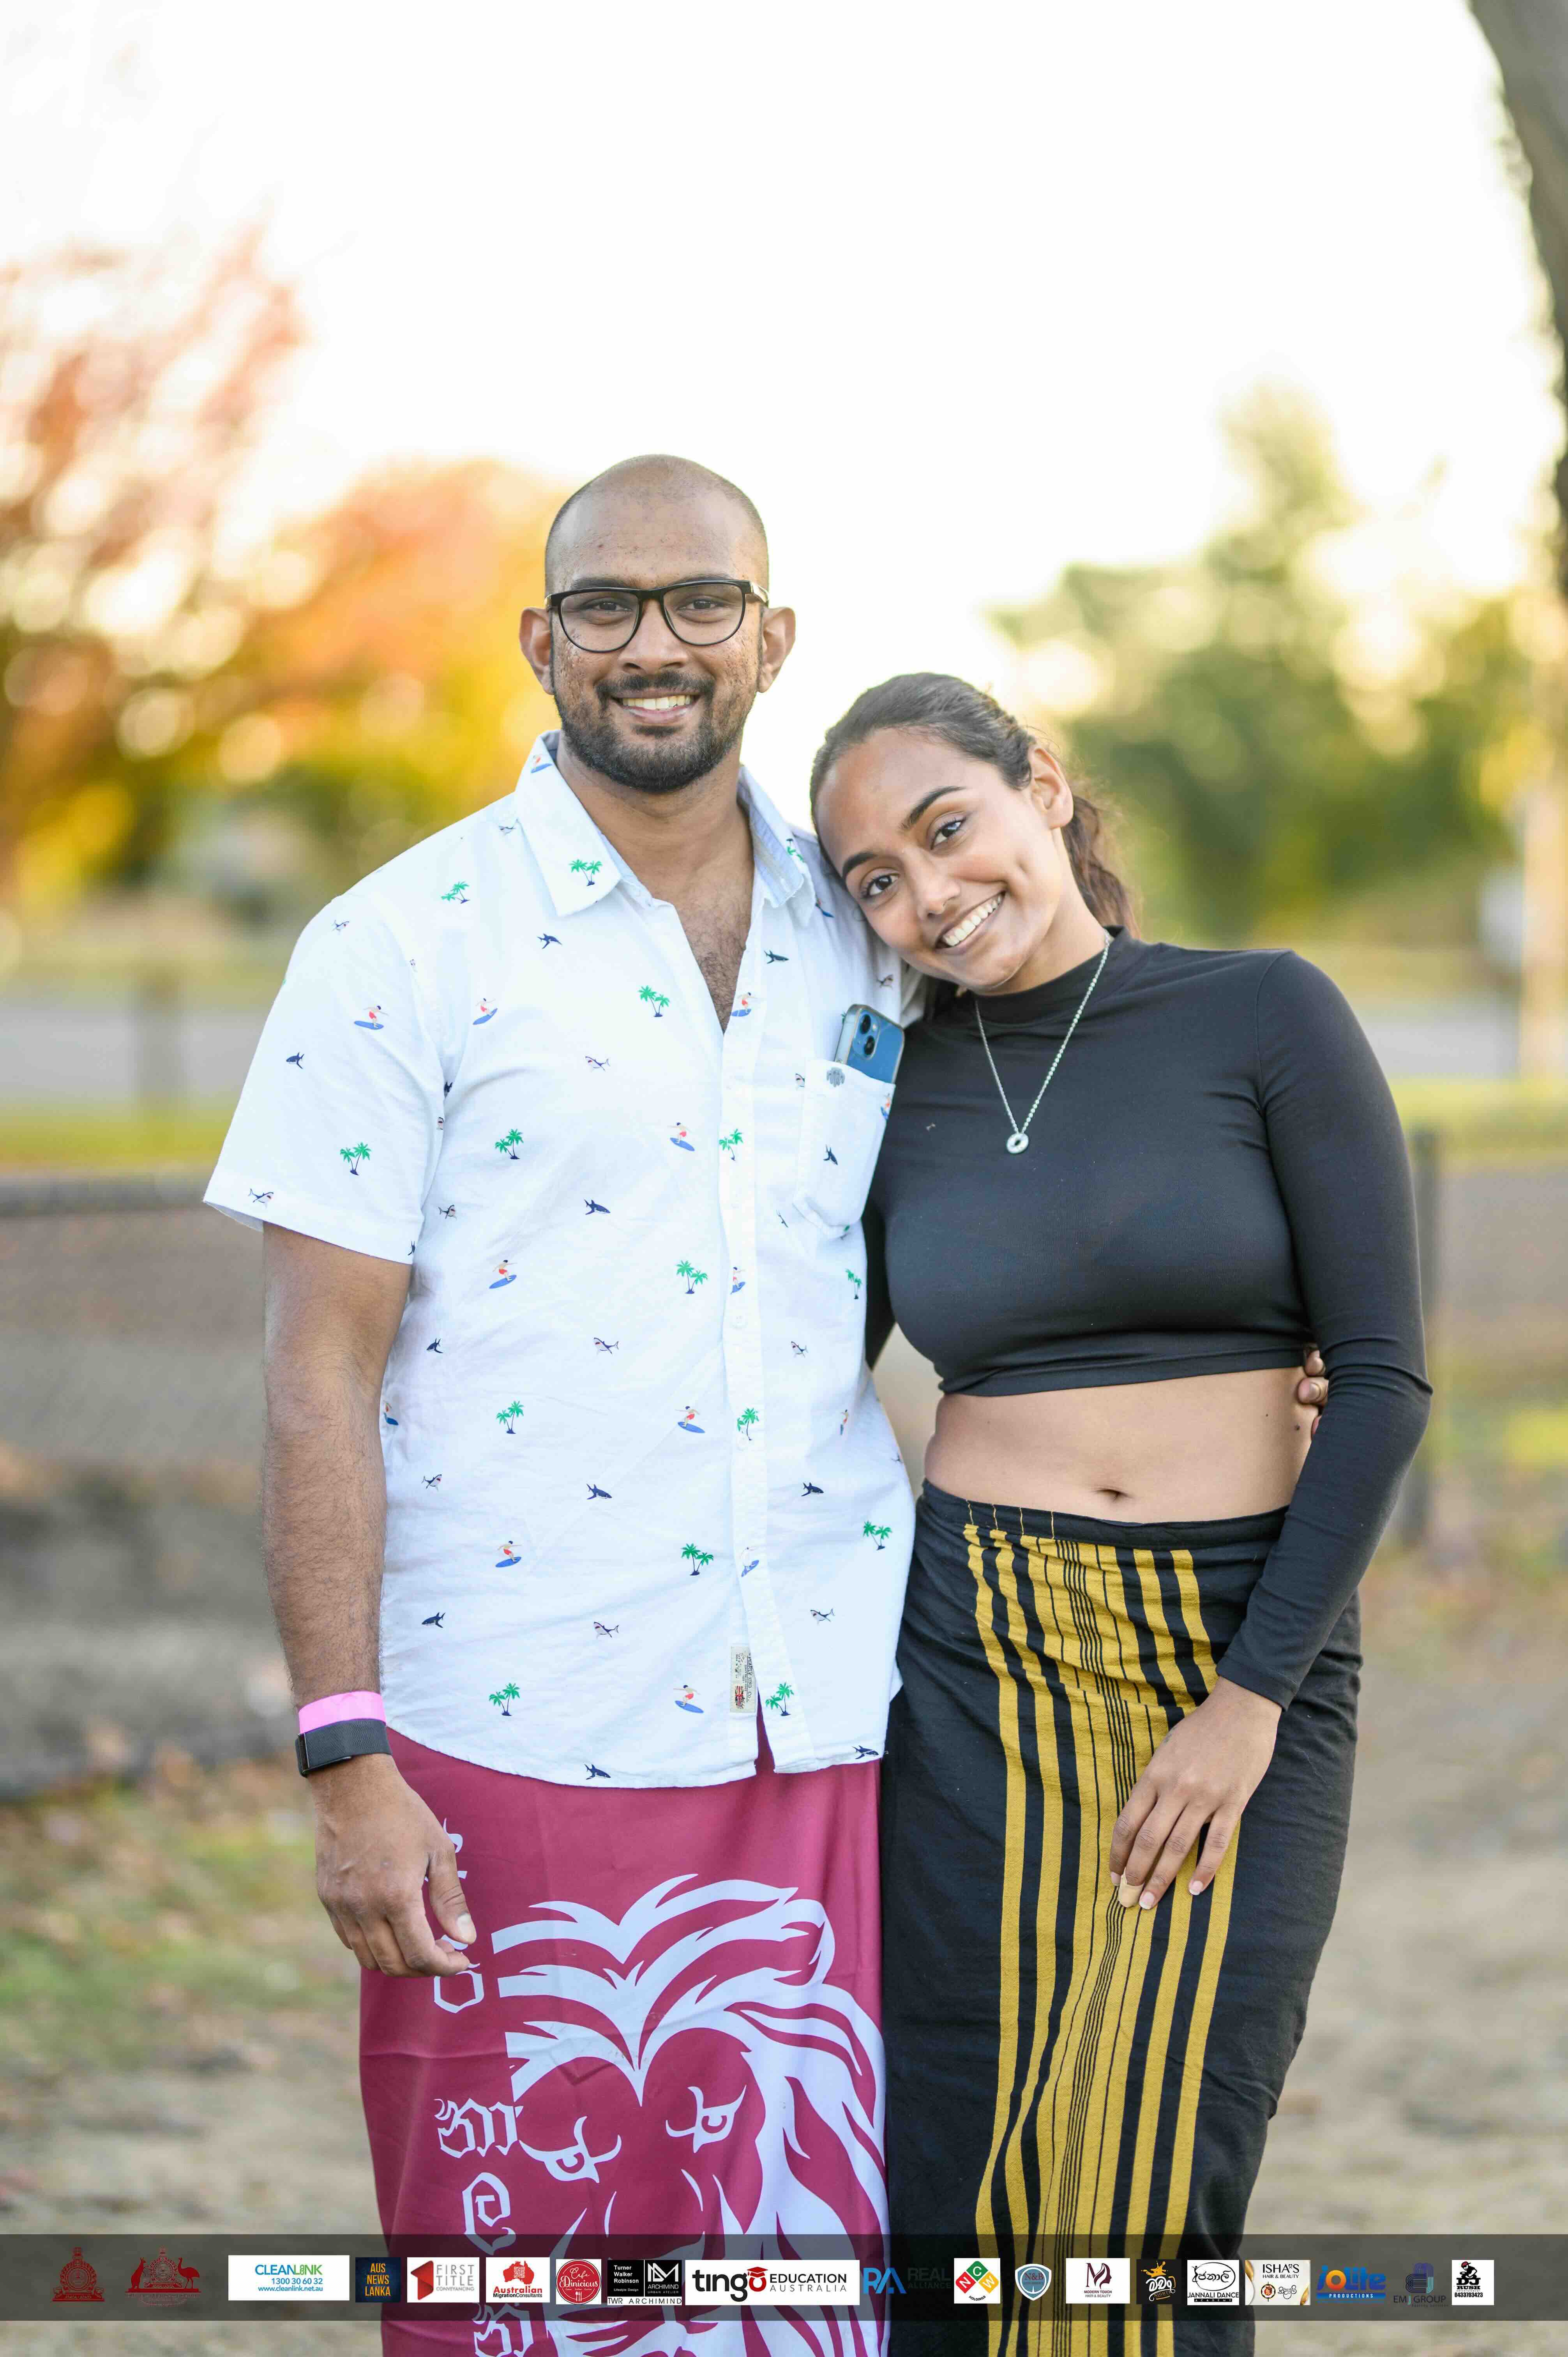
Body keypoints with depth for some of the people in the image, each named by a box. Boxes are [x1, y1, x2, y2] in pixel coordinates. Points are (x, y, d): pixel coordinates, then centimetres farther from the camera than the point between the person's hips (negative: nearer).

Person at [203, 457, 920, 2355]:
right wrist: (346, 1758, -11)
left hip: (823, 1741, 3)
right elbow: (320, 1374, -5)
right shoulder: (403, 948, -3)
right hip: (515, 1747, -3)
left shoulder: (870, 937, 10)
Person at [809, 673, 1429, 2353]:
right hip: (981, 1663, 3)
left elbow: (1383, 1378, -6)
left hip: (1246, 1660, -2)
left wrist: (1252, 1699, -11)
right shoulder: (897, 1085, 6)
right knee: (962, 2202, 1)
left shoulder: (1268, 1019, -3)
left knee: (1144, 2216, -6)